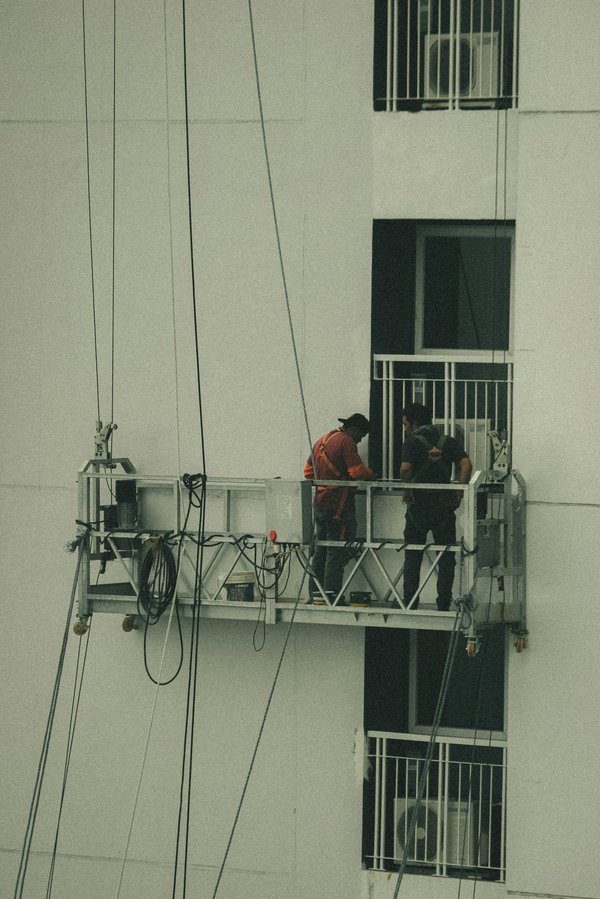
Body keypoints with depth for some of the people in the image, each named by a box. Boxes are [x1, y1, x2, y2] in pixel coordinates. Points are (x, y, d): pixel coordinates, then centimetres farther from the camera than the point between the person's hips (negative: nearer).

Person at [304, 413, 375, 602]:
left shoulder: (322, 440, 18)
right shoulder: (346, 442, -10)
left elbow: (308, 470, 24)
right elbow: (357, 470, -19)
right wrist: (372, 476, -1)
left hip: (320, 504, 9)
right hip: (338, 506, -9)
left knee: (320, 550, 12)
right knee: (337, 552, -5)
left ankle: (316, 593, 13)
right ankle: (331, 593, -7)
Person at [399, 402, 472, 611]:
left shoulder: (412, 442, -4)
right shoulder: (448, 442, 8)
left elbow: (405, 469, -20)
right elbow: (466, 465, -6)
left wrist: (406, 491, -6)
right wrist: (459, 493, -6)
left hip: (418, 506, -2)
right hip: (444, 507, 2)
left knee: (412, 558, 10)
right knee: (446, 559, 7)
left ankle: (409, 604, 7)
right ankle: (444, 606, 2)